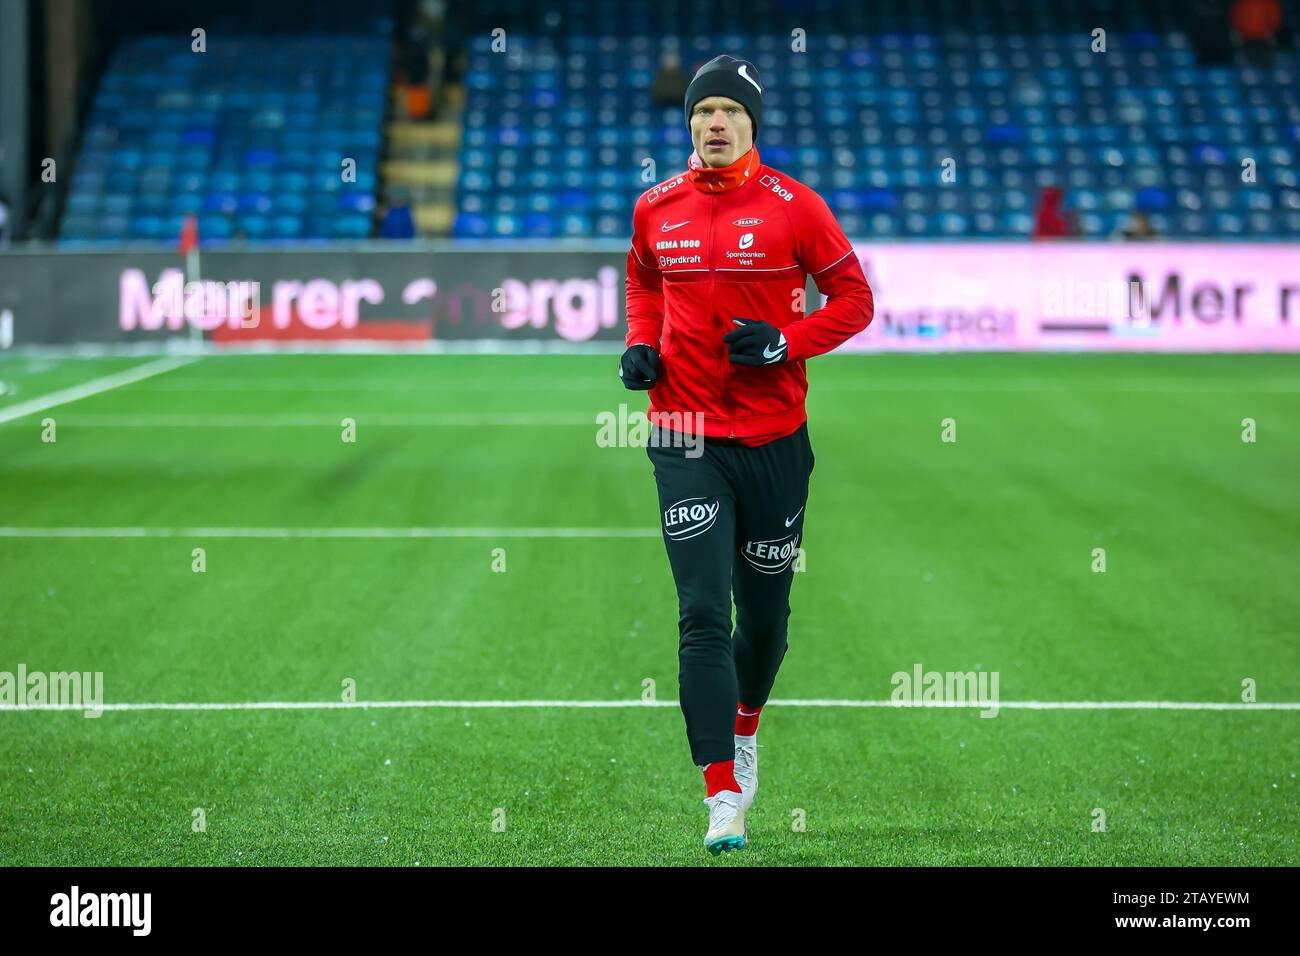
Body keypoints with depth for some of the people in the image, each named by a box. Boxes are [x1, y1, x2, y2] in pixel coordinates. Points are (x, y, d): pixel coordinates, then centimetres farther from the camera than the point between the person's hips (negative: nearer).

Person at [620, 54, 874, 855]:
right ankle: (723, 797, -12)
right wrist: (641, 345, 5)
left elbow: (854, 299, 0)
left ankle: (744, 729, 43)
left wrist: (785, 343, -15)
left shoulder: (792, 206, -5)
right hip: (685, 438, 1)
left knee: (766, 616, 12)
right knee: (704, 616, -11)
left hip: (774, 438, 0)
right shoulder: (657, 209, 4)